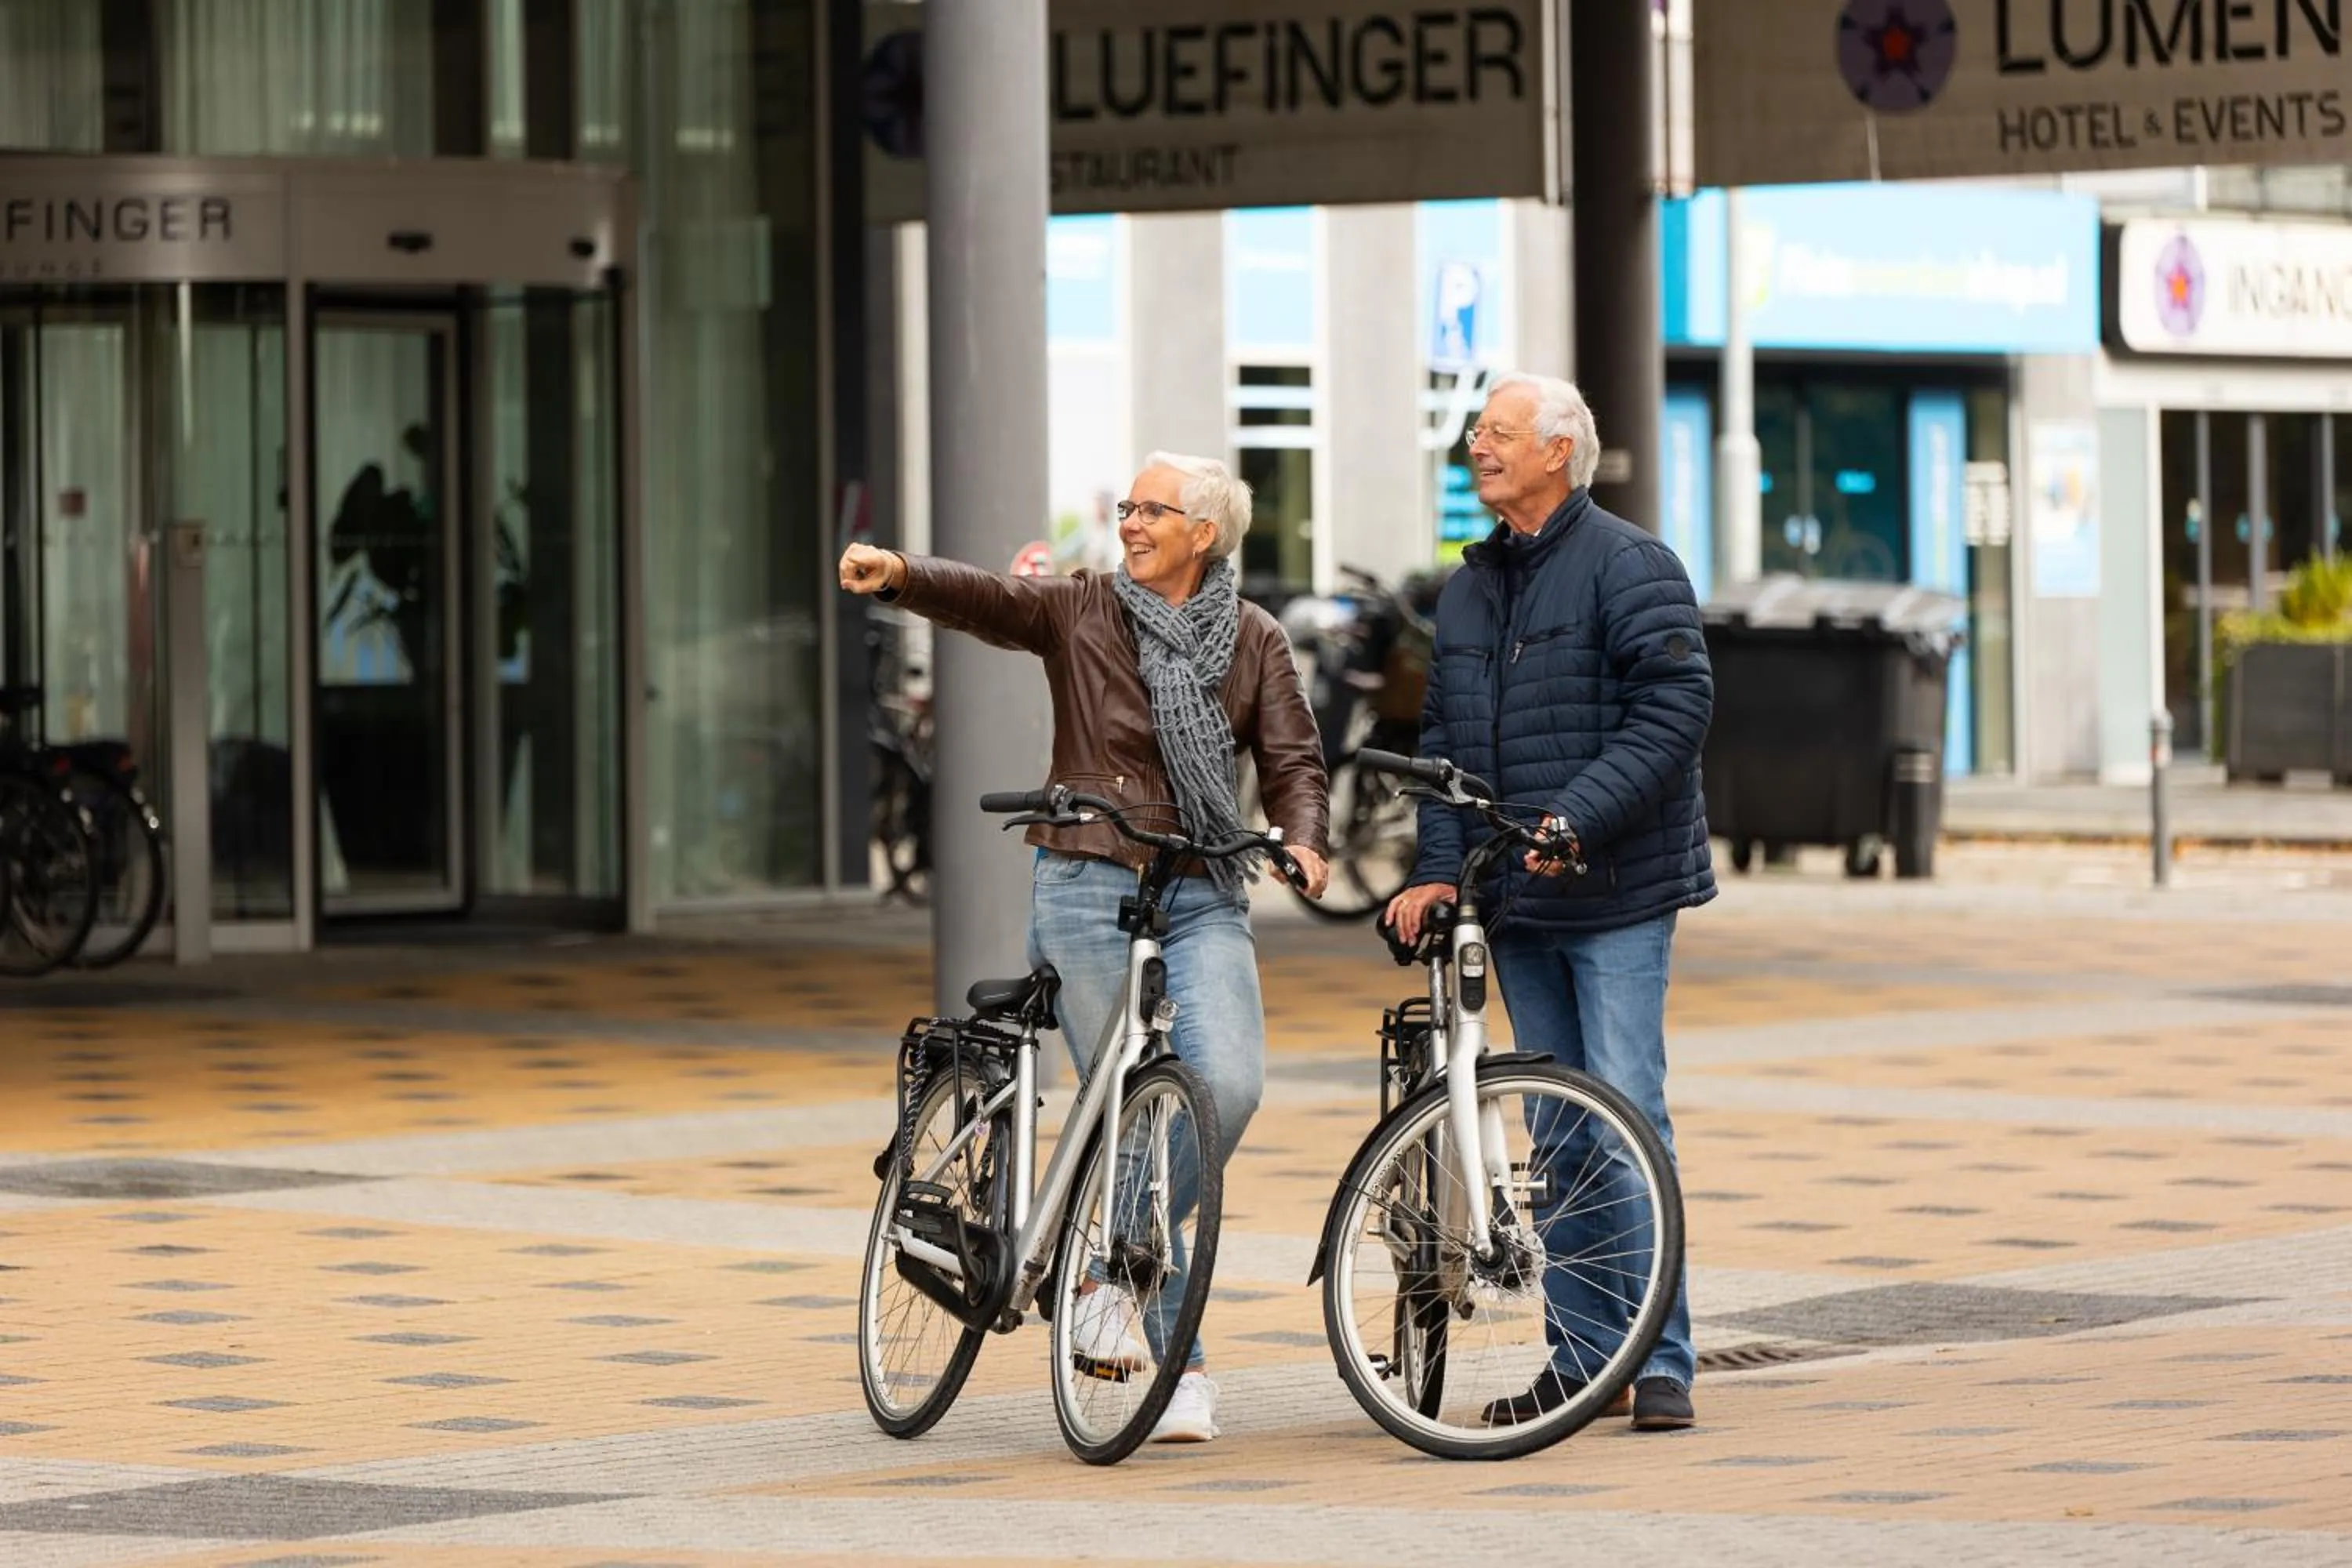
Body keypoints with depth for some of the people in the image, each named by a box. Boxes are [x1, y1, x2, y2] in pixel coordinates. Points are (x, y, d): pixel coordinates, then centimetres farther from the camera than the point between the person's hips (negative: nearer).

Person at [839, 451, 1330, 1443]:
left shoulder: (1254, 642, 9)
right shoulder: (1082, 612, 3)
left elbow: (1293, 759, 6)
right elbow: (985, 599, -14)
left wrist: (1302, 840, -15)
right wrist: (899, 574, -33)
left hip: (1205, 896, 2)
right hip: (1088, 888, -2)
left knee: (1229, 1083, -20)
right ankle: (1182, 1365, 6)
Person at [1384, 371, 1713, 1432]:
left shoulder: (1626, 566, -7)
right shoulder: (1470, 587, 16)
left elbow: (1677, 705, -16)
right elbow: (1445, 737, 16)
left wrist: (1578, 816, -23)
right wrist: (1437, 865, 2)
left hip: (1617, 894, -7)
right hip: (1517, 901, 7)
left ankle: (1661, 1361, -7)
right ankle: (1582, 1359, 13)